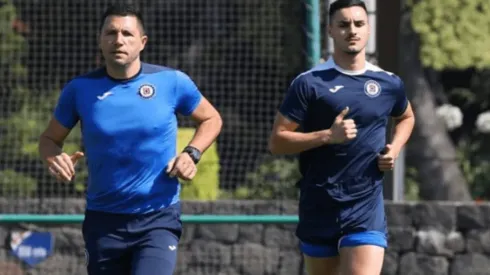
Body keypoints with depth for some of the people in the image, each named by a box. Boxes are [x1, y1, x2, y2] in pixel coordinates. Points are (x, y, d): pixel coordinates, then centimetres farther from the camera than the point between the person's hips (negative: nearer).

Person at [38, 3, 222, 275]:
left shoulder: (172, 81, -4)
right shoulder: (80, 89, -1)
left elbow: (211, 119, 13)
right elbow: (49, 138, 10)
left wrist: (191, 154, -6)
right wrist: (53, 158, -14)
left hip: (159, 220, -2)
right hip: (103, 221, 2)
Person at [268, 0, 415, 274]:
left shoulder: (389, 84, 5)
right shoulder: (309, 83, -5)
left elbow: (406, 117, 28)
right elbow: (277, 141, -6)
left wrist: (395, 148, 7)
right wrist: (328, 136, -20)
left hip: (367, 210, 0)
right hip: (318, 208, 0)